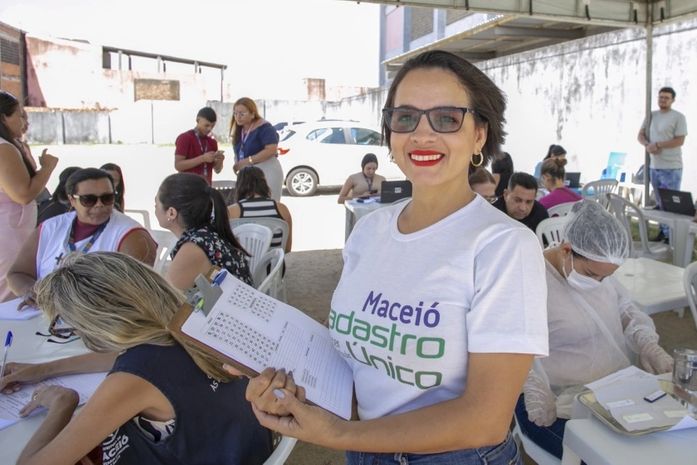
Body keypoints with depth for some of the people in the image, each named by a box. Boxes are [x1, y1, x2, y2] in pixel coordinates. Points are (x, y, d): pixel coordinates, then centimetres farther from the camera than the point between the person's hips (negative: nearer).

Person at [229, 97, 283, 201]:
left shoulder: (264, 128, -12)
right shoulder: (238, 130, 13)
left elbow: (271, 150, -23)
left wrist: (247, 161, -23)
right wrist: (237, 164, -3)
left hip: (267, 173, -8)